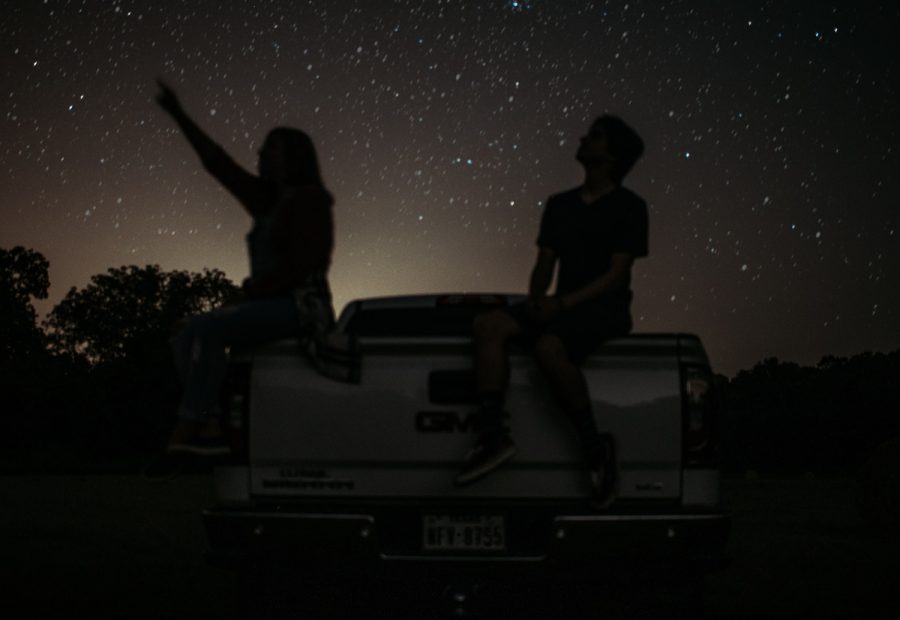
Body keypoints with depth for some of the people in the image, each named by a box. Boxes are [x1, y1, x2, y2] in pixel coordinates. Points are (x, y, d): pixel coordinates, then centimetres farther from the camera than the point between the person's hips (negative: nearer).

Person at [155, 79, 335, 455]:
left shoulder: (309, 199, -5)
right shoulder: (268, 201, 19)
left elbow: (302, 265, -16)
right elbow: (219, 164, 19)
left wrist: (254, 290, -12)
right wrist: (179, 115, 18)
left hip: (301, 307, -9)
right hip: (270, 306, 9)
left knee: (207, 330, -26)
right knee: (187, 339, -6)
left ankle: (188, 428, -28)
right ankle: (212, 427, -20)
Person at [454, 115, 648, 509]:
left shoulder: (629, 207, -2)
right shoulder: (560, 205, 18)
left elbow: (617, 273, -10)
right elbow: (544, 264, 16)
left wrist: (564, 303, -21)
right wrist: (536, 299, -7)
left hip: (606, 309, -6)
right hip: (562, 307, 7)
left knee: (548, 347, -37)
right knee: (488, 325, -20)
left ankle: (595, 448, -24)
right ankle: (493, 435, -26)